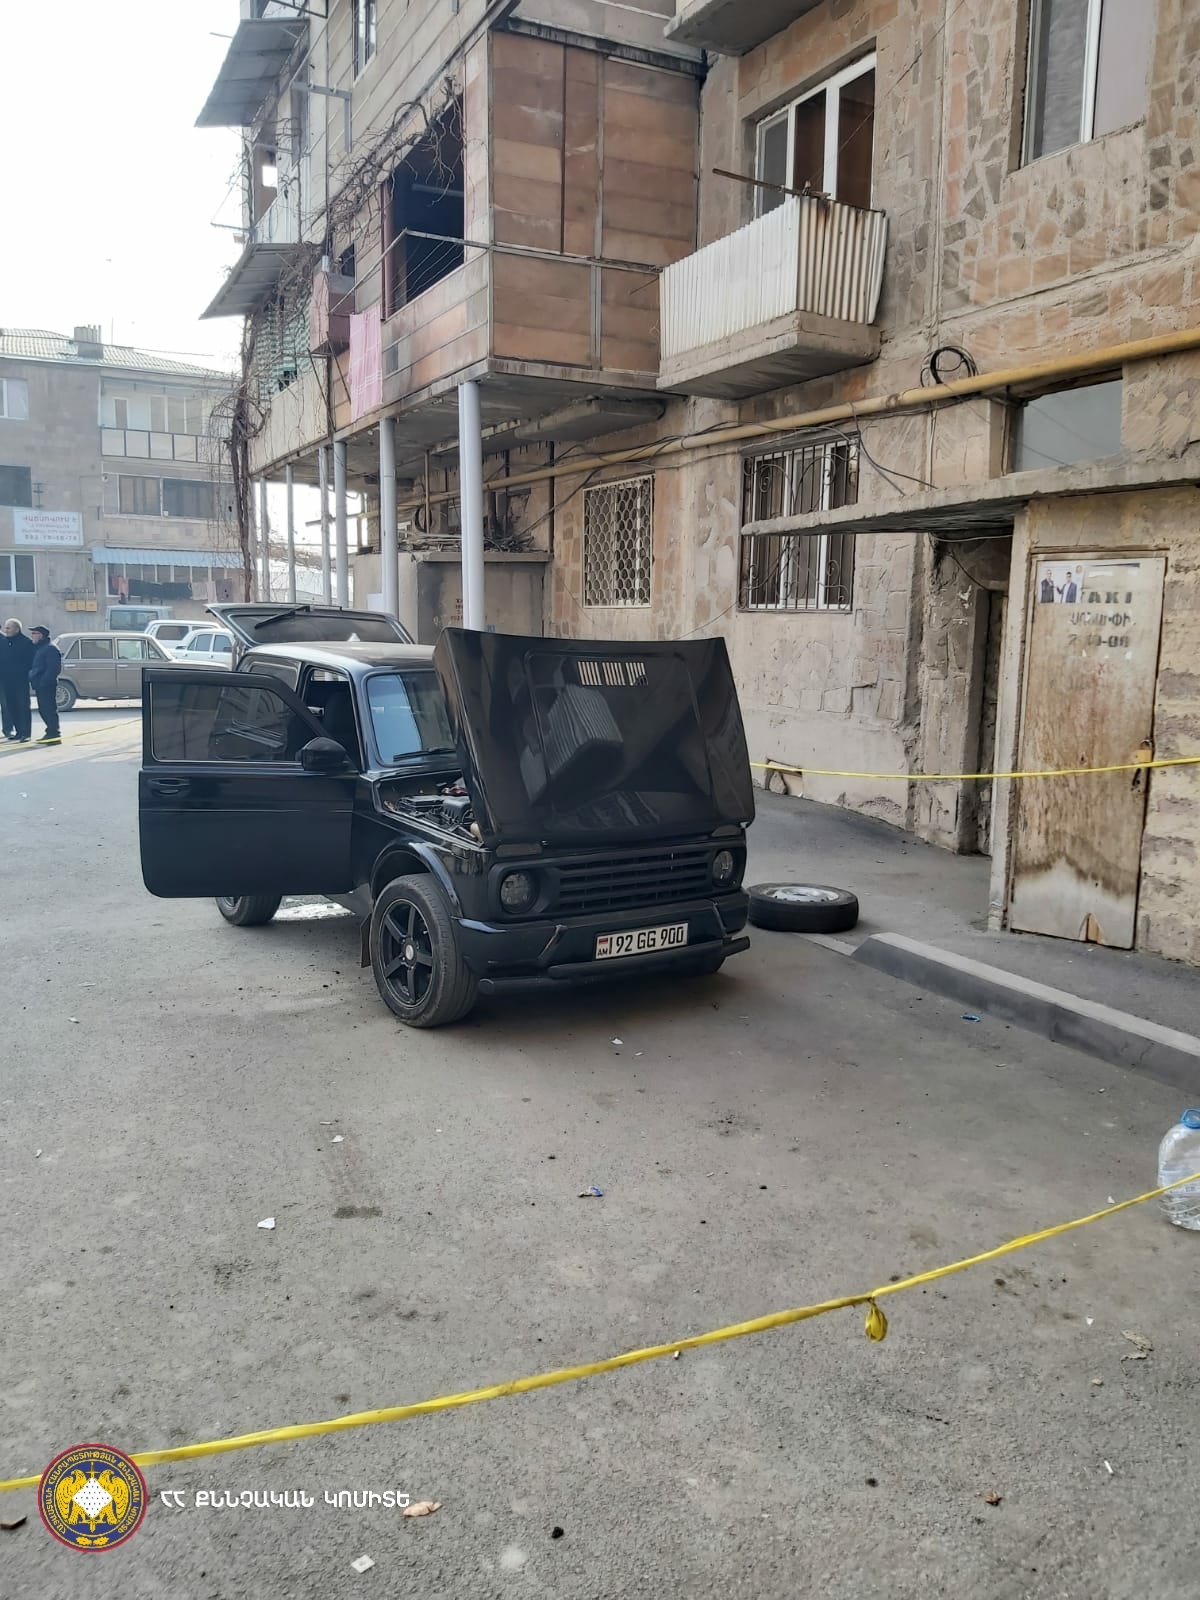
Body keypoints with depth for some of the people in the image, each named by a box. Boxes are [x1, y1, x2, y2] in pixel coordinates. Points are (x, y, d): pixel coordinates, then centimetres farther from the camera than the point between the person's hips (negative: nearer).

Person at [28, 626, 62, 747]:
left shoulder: (50, 648, -11)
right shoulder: (39, 648, 21)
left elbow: (54, 668, -19)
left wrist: (44, 681, -23)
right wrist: (32, 679, 13)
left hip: (46, 685, -10)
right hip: (40, 685, 10)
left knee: (48, 709, -11)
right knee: (43, 709, 12)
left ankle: (54, 734, -11)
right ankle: (51, 732, 18)